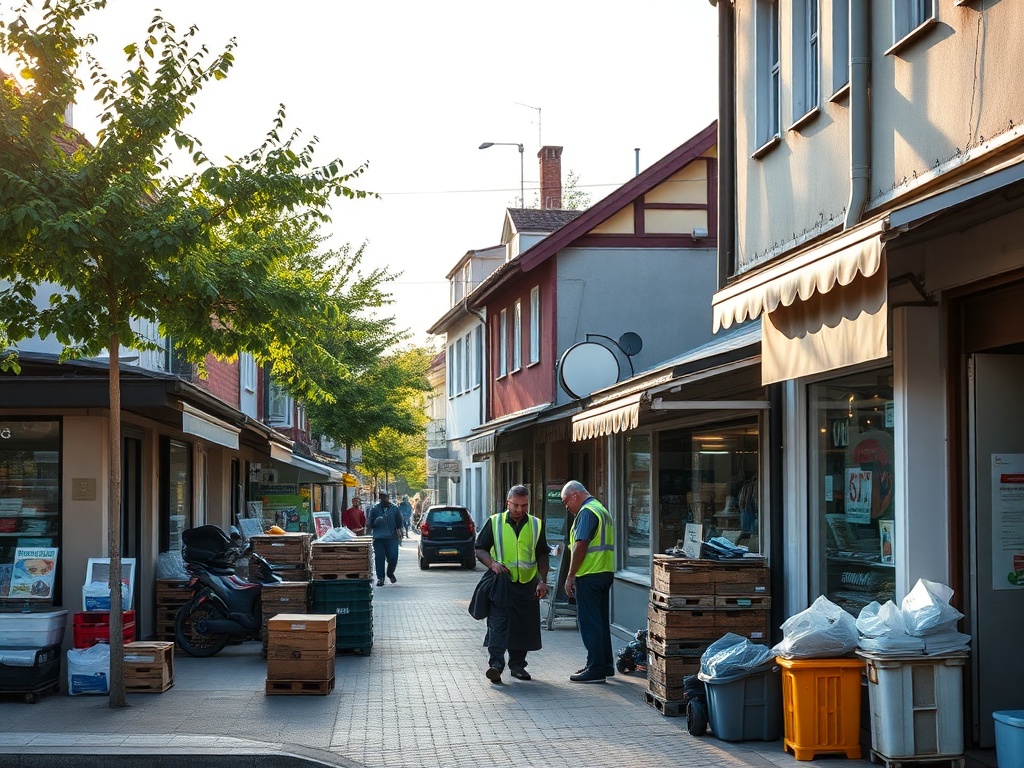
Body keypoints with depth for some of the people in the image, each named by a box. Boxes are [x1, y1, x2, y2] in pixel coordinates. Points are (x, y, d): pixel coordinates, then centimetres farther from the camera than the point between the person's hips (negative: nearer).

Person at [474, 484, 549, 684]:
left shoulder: (536, 525, 10)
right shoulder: (494, 523, 3)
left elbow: (542, 556, 15)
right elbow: (480, 549, 5)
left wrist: (542, 581, 6)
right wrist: (492, 563, -14)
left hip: (527, 585, 3)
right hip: (501, 583, -3)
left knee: (524, 627, 6)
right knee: (498, 623, -15)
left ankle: (517, 665, 18)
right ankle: (495, 664, -21)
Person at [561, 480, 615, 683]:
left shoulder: (586, 512, -13)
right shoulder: (602, 510, 19)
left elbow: (581, 546, -19)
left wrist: (570, 576, -16)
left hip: (589, 575, -10)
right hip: (605, 573, 10)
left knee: (589, 623, -6)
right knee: (601, 622, 15)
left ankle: (596, 669, -5)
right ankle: (606, 665, 21)